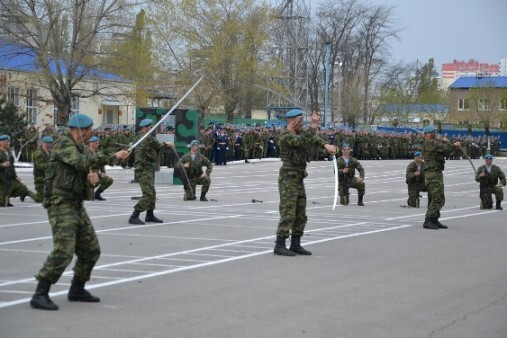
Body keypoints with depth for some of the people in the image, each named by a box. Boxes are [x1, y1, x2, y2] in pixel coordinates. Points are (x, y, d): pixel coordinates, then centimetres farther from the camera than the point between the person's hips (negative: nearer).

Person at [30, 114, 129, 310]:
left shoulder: (81, 148, 16)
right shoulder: (63, 144, -11)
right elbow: (81, 162, -26)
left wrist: (91, 179, -1)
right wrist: (112, 158, -20)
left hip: (76, 205, 9)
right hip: (61, 203, -9)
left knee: (91, 250, 12)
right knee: (63, 250, -20)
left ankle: (77, 290, 27)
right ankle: (40, 295, -18)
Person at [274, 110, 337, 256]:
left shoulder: (299, 132, 12)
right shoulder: (286, 137, -16)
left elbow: (314, 139, 5)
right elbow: (303, 141, -30)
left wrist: (326, 145, -13)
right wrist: (314, 125, -35)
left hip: (298, 179, 9)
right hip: (288, 179, -9)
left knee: (300, 215, 10)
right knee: (288, 214, -11)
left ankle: (295, 245, 15)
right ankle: (279, 246, -8)